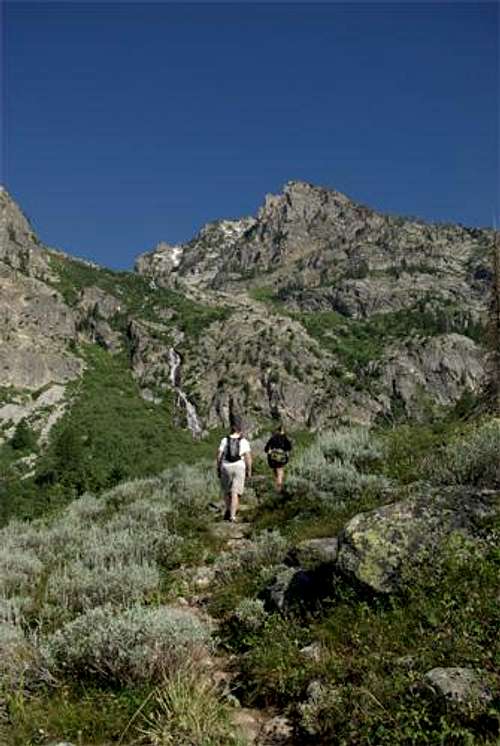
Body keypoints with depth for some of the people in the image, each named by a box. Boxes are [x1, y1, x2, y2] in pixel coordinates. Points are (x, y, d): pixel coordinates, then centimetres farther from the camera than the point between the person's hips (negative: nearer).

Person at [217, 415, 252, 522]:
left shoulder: (225, 440, -2)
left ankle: (228, 510, 21)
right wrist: (249, 471, 2)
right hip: (239, 467, -1)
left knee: (227, 491, 19)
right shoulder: (244, 441, -4)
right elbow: (248, 457, -7)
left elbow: (219, 455, -3)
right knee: (235, 492, 1)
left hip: (226, 467, 1)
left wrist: (218, 468, 7)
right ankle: (232, 515, -4)